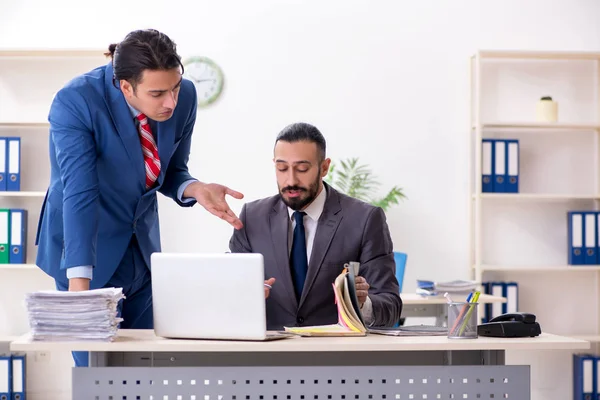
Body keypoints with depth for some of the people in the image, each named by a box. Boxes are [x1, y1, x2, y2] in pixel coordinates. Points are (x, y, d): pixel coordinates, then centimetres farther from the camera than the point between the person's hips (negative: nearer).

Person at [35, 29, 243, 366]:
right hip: (89, 248, -5)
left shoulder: (185, 95, -11)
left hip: (143, 249, 5)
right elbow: (80, 195, -32)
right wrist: (79, 282, -40)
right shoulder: (74, 103, -25)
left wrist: (195, 189, -19)